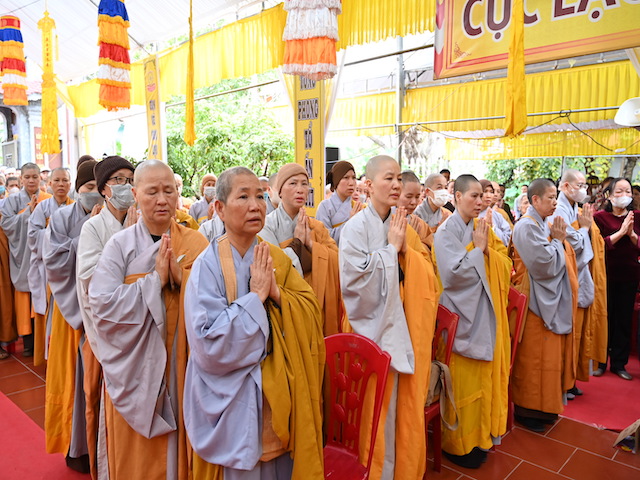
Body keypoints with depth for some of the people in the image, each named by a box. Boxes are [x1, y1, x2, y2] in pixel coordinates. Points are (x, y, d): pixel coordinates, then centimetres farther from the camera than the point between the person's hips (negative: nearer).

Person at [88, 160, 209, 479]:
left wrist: (181, 278, -20)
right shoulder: (120, 245, -5)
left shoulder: (195, 243, 0)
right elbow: (102, 305, -14)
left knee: (183, 448, 13)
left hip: (185, 367, 1)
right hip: (135, 368, -1)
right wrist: (155, 279, -19)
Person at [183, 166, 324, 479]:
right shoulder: (208, 265, -14)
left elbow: (312, 312, -3)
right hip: (234, 404, -4)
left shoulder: (278, 260, 2)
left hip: (280, 396, 5)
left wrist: (277, 293, -19)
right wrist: (257, 295, -21)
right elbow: (208, 345, -21)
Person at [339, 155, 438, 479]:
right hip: (374, 327, -6)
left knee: (406, 401, 15)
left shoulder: (401, 225, 8)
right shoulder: (356, 227, -11)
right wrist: (390, 248, -15)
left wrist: (406, 249, -10)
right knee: (379, 407, 5)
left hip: (404, 327, 6)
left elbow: (427, 273, 7)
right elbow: (356, 278, -20)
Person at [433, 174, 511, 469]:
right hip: (462, 316, -6)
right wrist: (477, 249, -15)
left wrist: (488, 250, -12)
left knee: (485, 376, 14)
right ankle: (458, 443, 19)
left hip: (487, 314, 7)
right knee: (463, 382, 3)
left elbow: (505, 265, 6)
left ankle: (480, 434, 31)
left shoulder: (483, 228, 9)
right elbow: (452, 274, -21)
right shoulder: (446, 232, -12)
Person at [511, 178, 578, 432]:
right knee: (534, 358, 1)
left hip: (554, 300, 9)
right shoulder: (527, 226, -17)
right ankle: (527, 410, 15)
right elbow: (544, 264, -23)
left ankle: (544, 406, 30)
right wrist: (557, 240, -12)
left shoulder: (545, 225, 11)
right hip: (537, 303, -9)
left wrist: (559, 239, 0)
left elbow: (562, 259, 16)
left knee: (549, 355, 17)